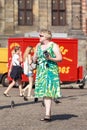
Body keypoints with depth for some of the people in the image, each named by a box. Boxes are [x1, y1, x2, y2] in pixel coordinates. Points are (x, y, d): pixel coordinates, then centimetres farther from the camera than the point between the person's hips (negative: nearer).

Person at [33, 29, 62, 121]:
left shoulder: (54, 45, -2)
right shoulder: (38, 46, 15)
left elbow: (60, 58, -6)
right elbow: (34, 59, 18)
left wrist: (50, 58, -21)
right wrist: (35, 58, -4)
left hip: (51, 70, -6)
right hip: (41, 71, 6)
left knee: (48, 92, -15)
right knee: (43, 93, 3)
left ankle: (47, 115, -20)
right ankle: (48, 114, 12)